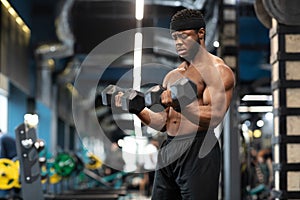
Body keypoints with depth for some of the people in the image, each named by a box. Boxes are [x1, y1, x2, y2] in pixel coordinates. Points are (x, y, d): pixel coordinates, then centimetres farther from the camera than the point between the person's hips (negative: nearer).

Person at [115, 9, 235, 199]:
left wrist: (180, 104, -30)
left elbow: (214, 117, -17)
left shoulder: (217, 70, -3)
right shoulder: (173, 76, 20)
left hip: (197, 150, -7)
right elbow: (163, 123, 17)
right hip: (168, 151, 7)